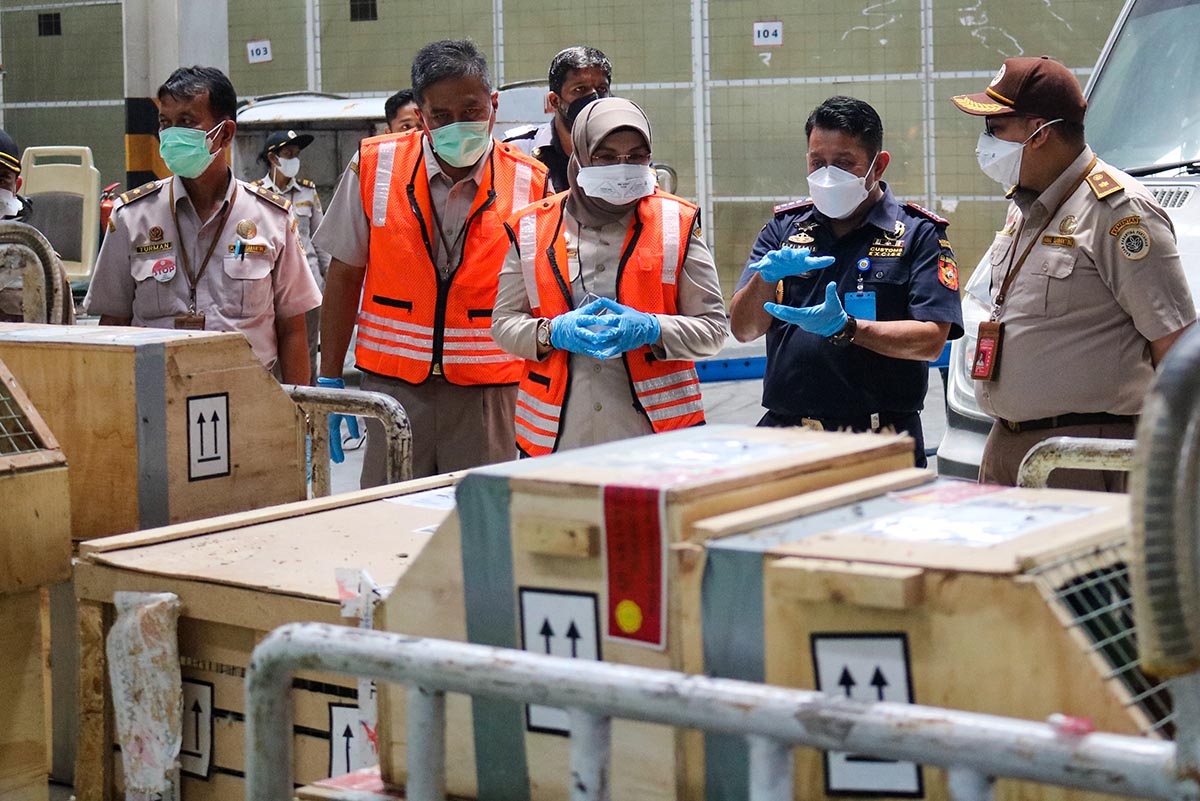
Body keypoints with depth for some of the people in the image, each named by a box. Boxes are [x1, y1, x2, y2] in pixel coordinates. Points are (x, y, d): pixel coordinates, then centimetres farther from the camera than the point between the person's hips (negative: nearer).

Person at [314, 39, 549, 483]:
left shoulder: (531, 184, -2)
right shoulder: (374, 166, -1)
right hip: (393, 384, 1)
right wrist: (329, 381, 4)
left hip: (489, 393, 0)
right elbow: (345, 276, 6)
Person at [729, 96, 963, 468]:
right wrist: (766, 276, -14)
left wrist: (845, 329, -21)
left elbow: (931, 342, -9)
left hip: (879, 441, -3)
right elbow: (743, 329, 6)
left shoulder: (918, 234, 2)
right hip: (784, 436, 3)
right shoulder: (784, 228, 13)